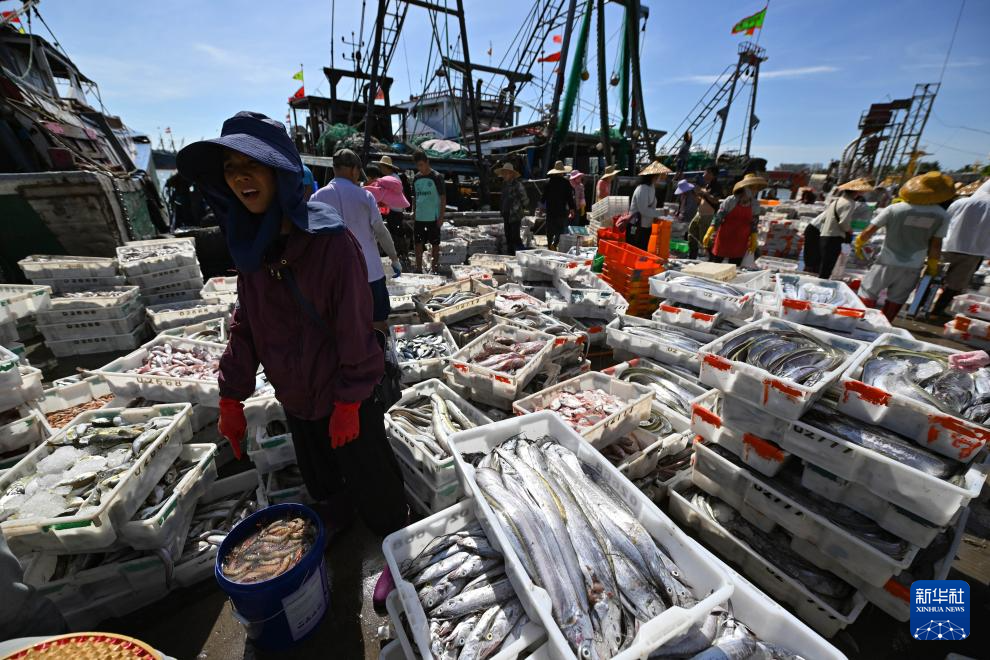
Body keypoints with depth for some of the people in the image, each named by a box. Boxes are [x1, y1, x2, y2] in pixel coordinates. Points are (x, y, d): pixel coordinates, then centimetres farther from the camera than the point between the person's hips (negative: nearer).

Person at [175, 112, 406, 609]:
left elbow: (354, 327, -20)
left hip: (344, 397, -6)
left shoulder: (330, 239, -22)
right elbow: (246, 323, 5)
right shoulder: (251, 242, -1)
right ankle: (334, 520, 57)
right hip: (295, 395, 7)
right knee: (318, 476, 28)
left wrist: (349, 401, -16)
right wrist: (231, 397, 6)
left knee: (369, 480, 10)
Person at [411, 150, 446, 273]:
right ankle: (418, 269, 19)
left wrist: (441, 217, -12)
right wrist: (413, 211, 6)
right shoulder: (416, 177, 8)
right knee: (418, 243, 8)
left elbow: (443, 198, -7)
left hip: (433, 217, -5)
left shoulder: (436, 177, -7)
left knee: (435, 244, 5)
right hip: (419, 217, 5)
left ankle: (435, 268, 15)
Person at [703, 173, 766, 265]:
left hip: (740, 244, 3)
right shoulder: (730, 201, -9)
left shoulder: (755, 205, 2)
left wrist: (753, 241, 8)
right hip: (723, 239, -3)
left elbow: (754, 224, 10)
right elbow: (717, 218, -8)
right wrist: (708, 234, -13)